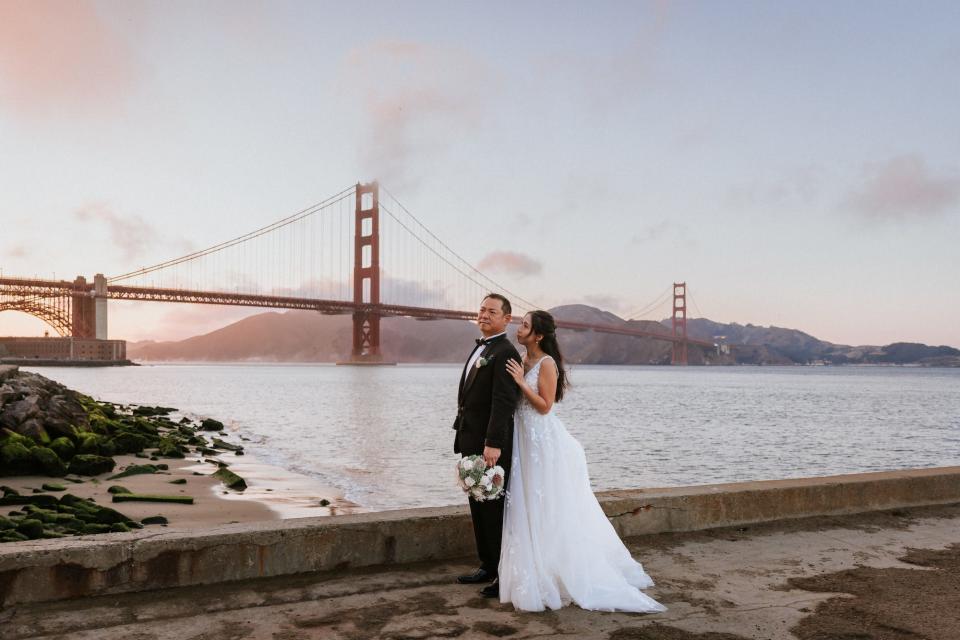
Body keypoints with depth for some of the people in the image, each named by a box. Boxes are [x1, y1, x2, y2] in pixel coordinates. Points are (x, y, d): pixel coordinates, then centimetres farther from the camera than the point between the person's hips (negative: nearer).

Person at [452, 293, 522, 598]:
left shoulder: (505, 353, -14)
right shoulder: (480, 349, 17)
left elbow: (504, 402, -22)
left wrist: (493, 444, -27)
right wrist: (464, 438, 17)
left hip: (492, 446, -10)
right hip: (473, 443, 10)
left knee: (495, 509, -2)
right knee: (479, 507, 16)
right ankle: (488, 567, 28)